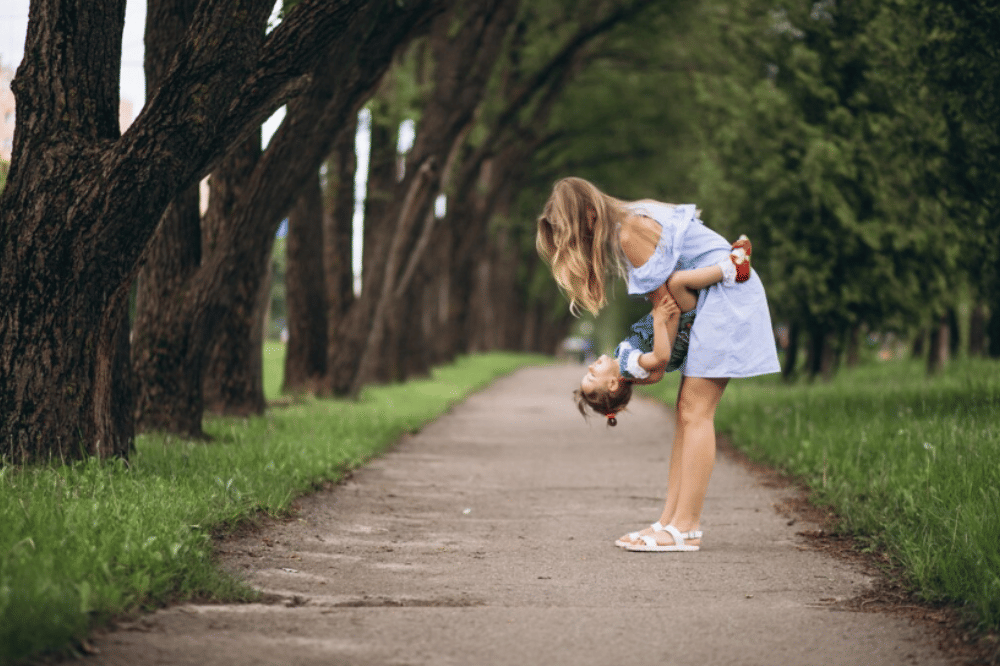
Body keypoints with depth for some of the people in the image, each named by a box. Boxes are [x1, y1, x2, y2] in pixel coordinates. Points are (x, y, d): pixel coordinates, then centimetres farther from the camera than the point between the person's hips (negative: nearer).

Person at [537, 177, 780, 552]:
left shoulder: (630, 233, -17)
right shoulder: (629, 221, 12)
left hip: (726, 293, -10)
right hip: (713, 298, 10)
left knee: (695, 411, -12)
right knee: (686, 412, 6)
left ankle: (685, 528, -13)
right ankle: (671, 519, 6)